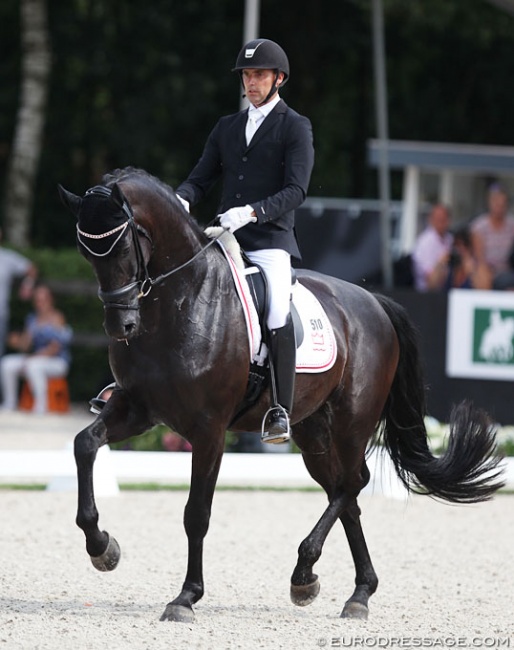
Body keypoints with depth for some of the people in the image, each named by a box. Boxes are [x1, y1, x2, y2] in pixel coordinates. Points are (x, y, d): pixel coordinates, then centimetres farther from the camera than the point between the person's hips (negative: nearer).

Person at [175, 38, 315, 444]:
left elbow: (296, 191, -9)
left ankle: (281, 412, -26)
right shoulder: (227, 128, 19)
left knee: (278, 315, -28)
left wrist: (251, 211, -25)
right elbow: (201, 178, 15)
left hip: (271, 240, -6)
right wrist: (182, 200, -9)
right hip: (225, 240, 6)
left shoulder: (296, 128, 2)